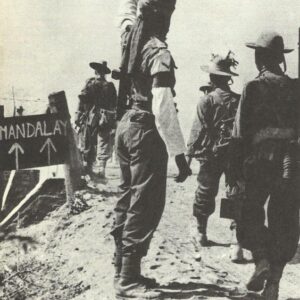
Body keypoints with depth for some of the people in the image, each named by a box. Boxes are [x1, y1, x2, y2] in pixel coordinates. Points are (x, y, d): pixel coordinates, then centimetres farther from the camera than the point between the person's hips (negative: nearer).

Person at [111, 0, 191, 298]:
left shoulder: (133, 44, 6)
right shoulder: (159, 52, -18)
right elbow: (163, 108, -26)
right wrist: (179, 153, -26)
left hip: (126, 125, 9)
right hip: (145, 131, -9)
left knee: (128, 201, 15)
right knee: (145, 207, -3)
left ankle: (122, 268, 24)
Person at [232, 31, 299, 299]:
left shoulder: (254, 87, -4)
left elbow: (241, 131, -6)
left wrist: (238, 166, 1)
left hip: (259, 162, -3)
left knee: (251, 216, 12)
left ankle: (261, 260, -9)